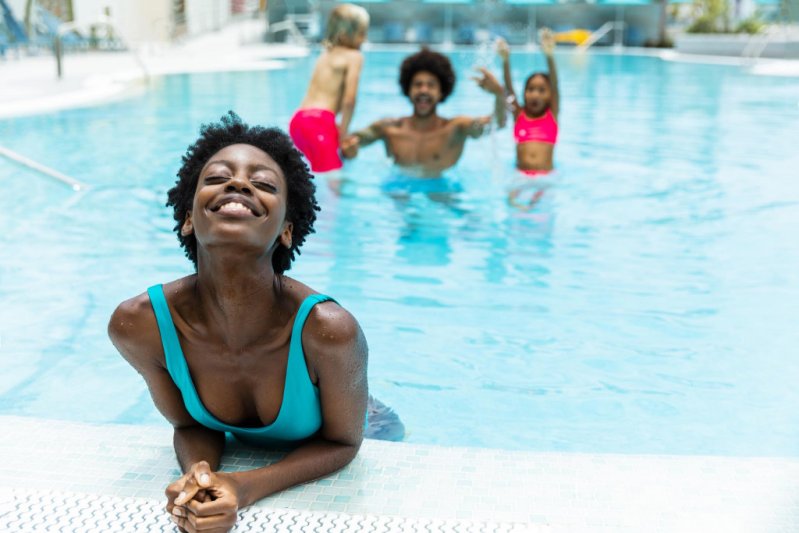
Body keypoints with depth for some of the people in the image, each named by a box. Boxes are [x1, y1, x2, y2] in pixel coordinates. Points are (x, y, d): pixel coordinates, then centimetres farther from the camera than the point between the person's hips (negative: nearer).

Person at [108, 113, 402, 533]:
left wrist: (244, 490, -36)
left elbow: (340, 442, -22)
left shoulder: (326, 329, -40)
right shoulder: (138, 325, -31)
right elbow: (190, 425, -13)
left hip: (326, 466, -2)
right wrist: (198, 477, -35)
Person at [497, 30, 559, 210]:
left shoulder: (552, 114, 10)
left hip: (546, 176, 0)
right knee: (513, 197, -26)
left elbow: (555, 86, -5)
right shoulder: (518, 114, 11)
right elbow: (508, 88, -2)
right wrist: (505, 60, -20)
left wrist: (549, 56, -21)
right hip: (520, 175, 1)